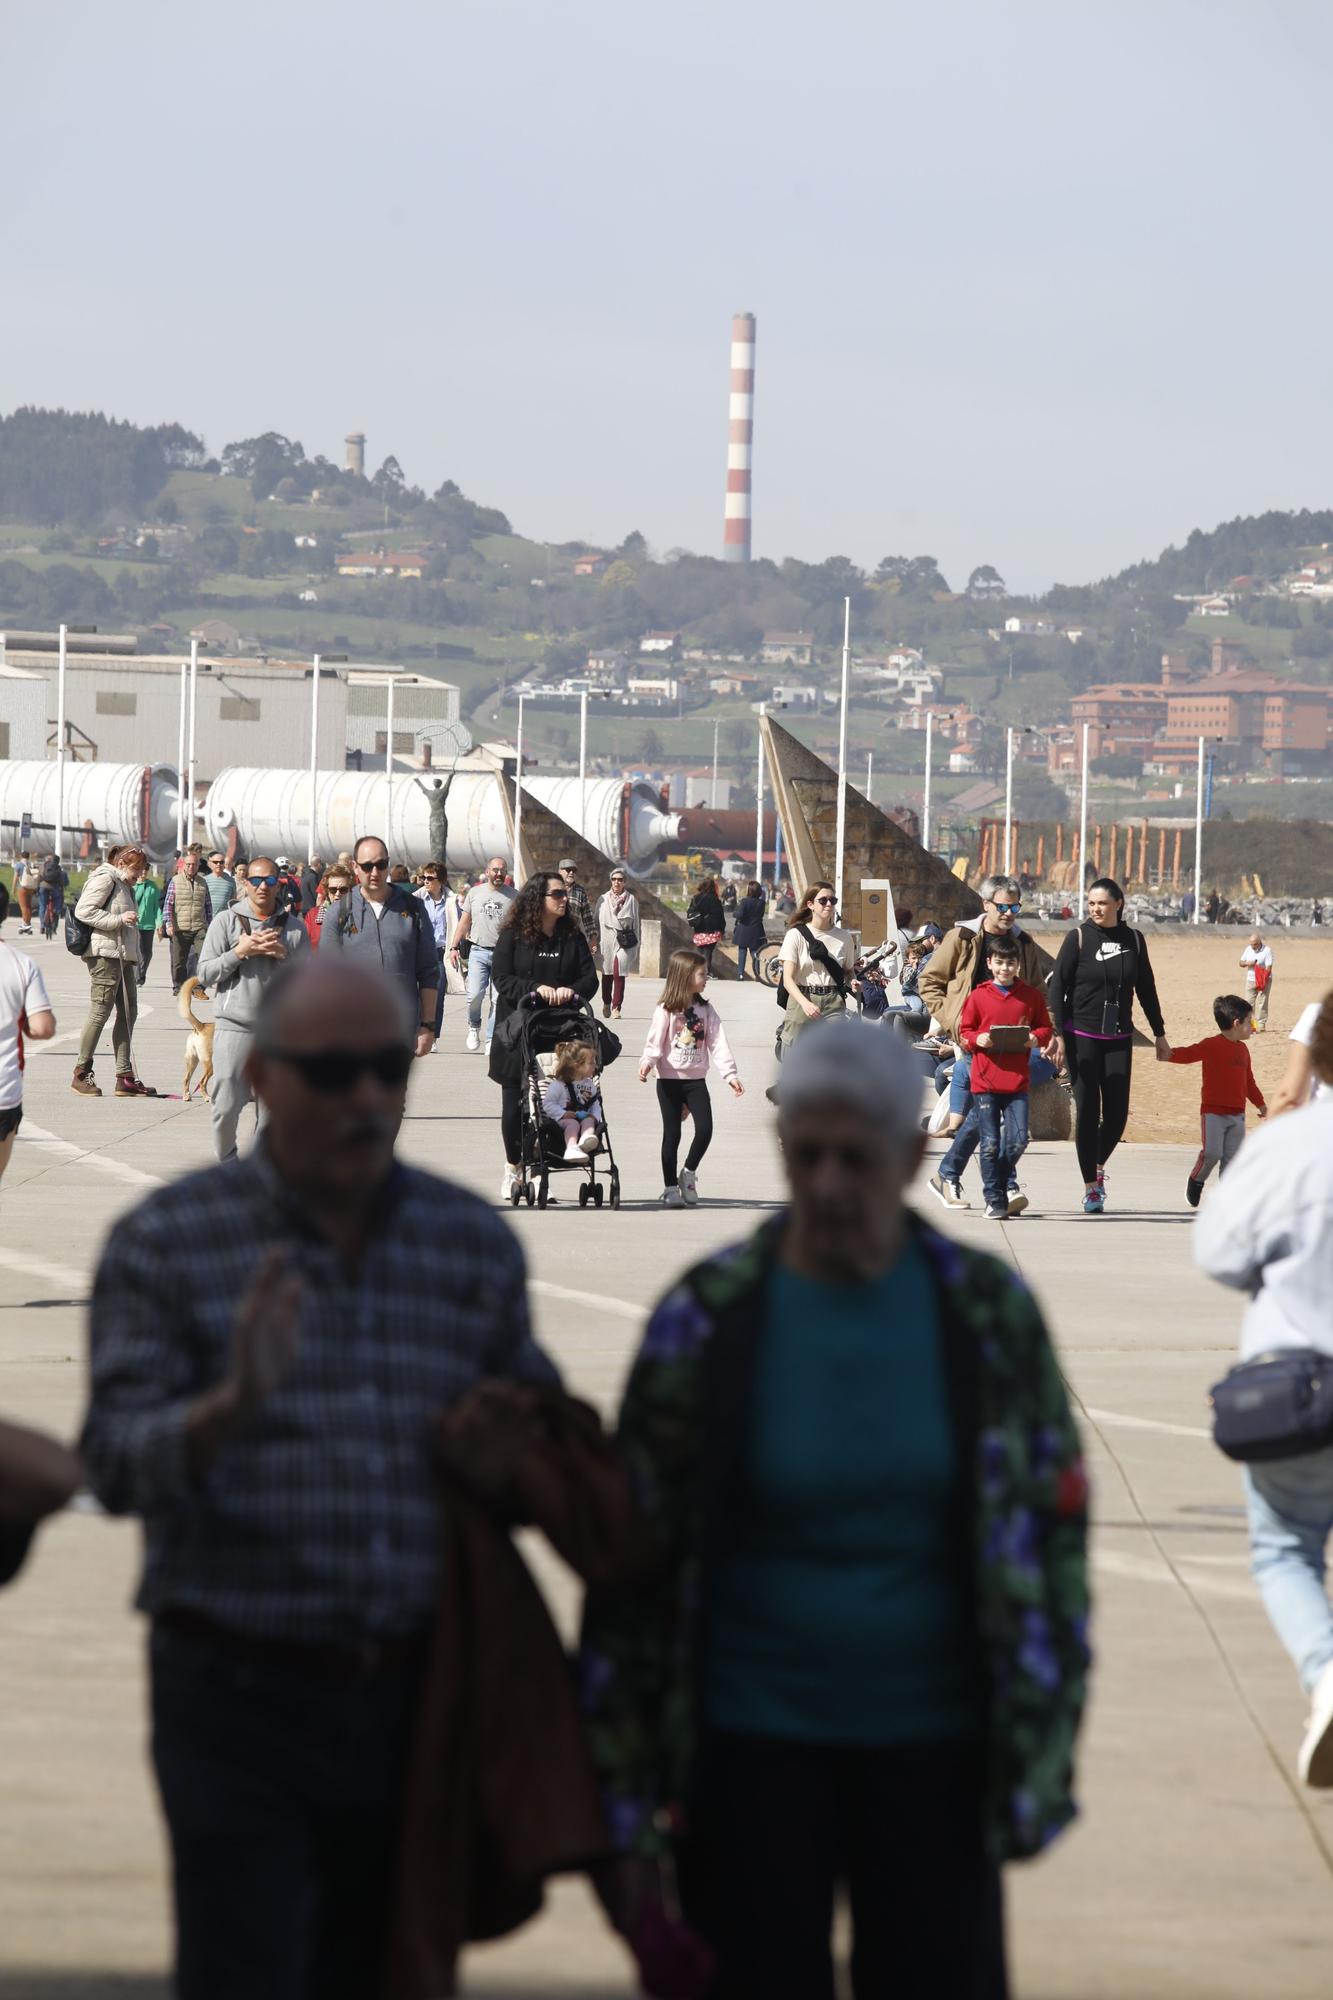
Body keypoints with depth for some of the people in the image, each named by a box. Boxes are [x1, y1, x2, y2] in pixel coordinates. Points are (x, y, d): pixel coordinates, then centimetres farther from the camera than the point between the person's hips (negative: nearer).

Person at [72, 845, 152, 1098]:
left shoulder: (125, 886, 24)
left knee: (128, 1013, 5)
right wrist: (119, 919, -19)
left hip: (124, 955, 10)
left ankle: (125, 1076, 7)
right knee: (100, 1011, -8)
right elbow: (84, 911, -16)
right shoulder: (104, 879, -6)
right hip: (104, 954, -10)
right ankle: (81, 1073, -2)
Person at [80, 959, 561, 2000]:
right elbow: (118, 1465, -10)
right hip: (239, 1699, -3)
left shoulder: (476, 1243, 9)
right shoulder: (165, 1242, -1)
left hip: (421, 1704, 4)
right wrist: (232, 1407, -28)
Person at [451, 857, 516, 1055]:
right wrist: (454, 946, 8)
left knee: (499, 999, -3)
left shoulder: (513, 896, 5)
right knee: (475, 994, -11)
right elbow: (464, 922, 14)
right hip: (478, 950, 0)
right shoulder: (475, 893, 9)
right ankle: (474, 1027, 15)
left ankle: (491, 1039, 4)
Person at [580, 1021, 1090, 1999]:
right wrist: (625, 1799, -4)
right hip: (758, 1743, -1)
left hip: (933, 1745, 1)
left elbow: (1054, 1518, 6)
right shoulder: (708, 1320, -5)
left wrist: (1042, 1748, 2)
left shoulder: (987, 1312, -1)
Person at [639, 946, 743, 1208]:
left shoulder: (705, 1010, 7)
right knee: (672, 1134, 1)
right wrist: (647, 1063, -30)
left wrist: (730, 1073, -6)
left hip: (696, 1080, 3)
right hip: (669, 1079, -3)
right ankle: (670, 1187, 10)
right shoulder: (666, 1010, -5)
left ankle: (689, 1173, 15)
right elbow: (655, 1041, -11)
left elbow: (718, 1042, 2)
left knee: (705, 1129, -8)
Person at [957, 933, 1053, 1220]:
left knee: (1018, 1139, -5)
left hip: (1017, 1080, 1)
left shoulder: (1031, 995, 7)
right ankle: (995, 1199, 8)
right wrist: (977, 1039, -14)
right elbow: (964, 1032, 7)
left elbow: (1045, 1028, 13)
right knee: (990, 1143, 0)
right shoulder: (978, 997, 3)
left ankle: (1005, 1181, 22)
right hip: (985, 1080, -1)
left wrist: (1036, 1037, -8)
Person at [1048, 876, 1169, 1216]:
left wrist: (1160, 1035, 16)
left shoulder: (1133, 940, 6)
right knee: (1087, 1111, -3)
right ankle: (1091, 1188, 4)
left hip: (1119, 1038, 3)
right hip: (1082, 1036, -3)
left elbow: (1146, 990, 14)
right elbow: (1058, 987, -4)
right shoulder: (1079, 937, -3)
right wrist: (1057, 1034, -13)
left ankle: (1098, 1165, 28)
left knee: (1117, 1113, 0)